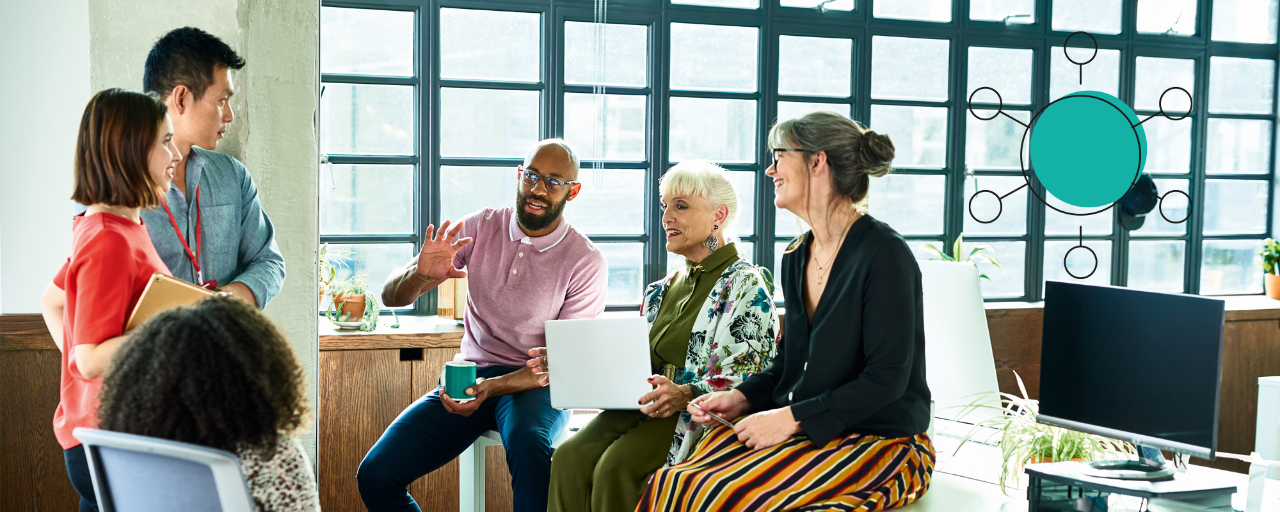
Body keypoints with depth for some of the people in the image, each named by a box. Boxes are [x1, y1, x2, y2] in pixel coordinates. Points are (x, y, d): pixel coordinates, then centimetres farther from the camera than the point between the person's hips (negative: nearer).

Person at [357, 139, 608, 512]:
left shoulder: (586, 261, -7)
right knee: (375, 475, -15)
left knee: (530, 446, -39)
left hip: (535, 384, -3)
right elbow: (392, 296, 2)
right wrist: (420, 274, -23)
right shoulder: (480, 227, 2)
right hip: (468, 377, 3)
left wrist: (492, 387, -25)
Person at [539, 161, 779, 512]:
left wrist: (686, 394, -31)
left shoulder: (744, 285, -3)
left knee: (616, 466, -30)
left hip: (702, 417, -7)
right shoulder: (664, 290, 21)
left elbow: (748, 379, -14)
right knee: (569, 457, -20)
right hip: (646, 408, 7)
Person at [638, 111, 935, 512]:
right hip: (802, 431, 7)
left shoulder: (884, 253, -13)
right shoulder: (796, 257, 12)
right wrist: (741, 398, 2)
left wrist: (792, 418, -18)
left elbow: (886, 379, -17)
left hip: (877, 439, -7)